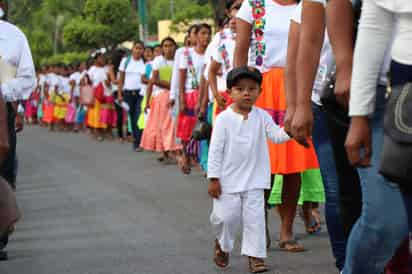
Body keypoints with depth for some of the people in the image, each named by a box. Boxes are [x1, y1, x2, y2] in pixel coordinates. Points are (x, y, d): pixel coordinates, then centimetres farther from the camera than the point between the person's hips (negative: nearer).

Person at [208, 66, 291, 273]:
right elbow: (216, 150, -7)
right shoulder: (224, 118, -8)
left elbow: (277, 136, -4)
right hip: (228, 180, -2)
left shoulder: (262, 116, 1)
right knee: (225, 216, 2)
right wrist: (213, 178, -9)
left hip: (254, 180, 2)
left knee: (255, 218, -2)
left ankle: (255, 256, 5)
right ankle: (222, 245, 31)